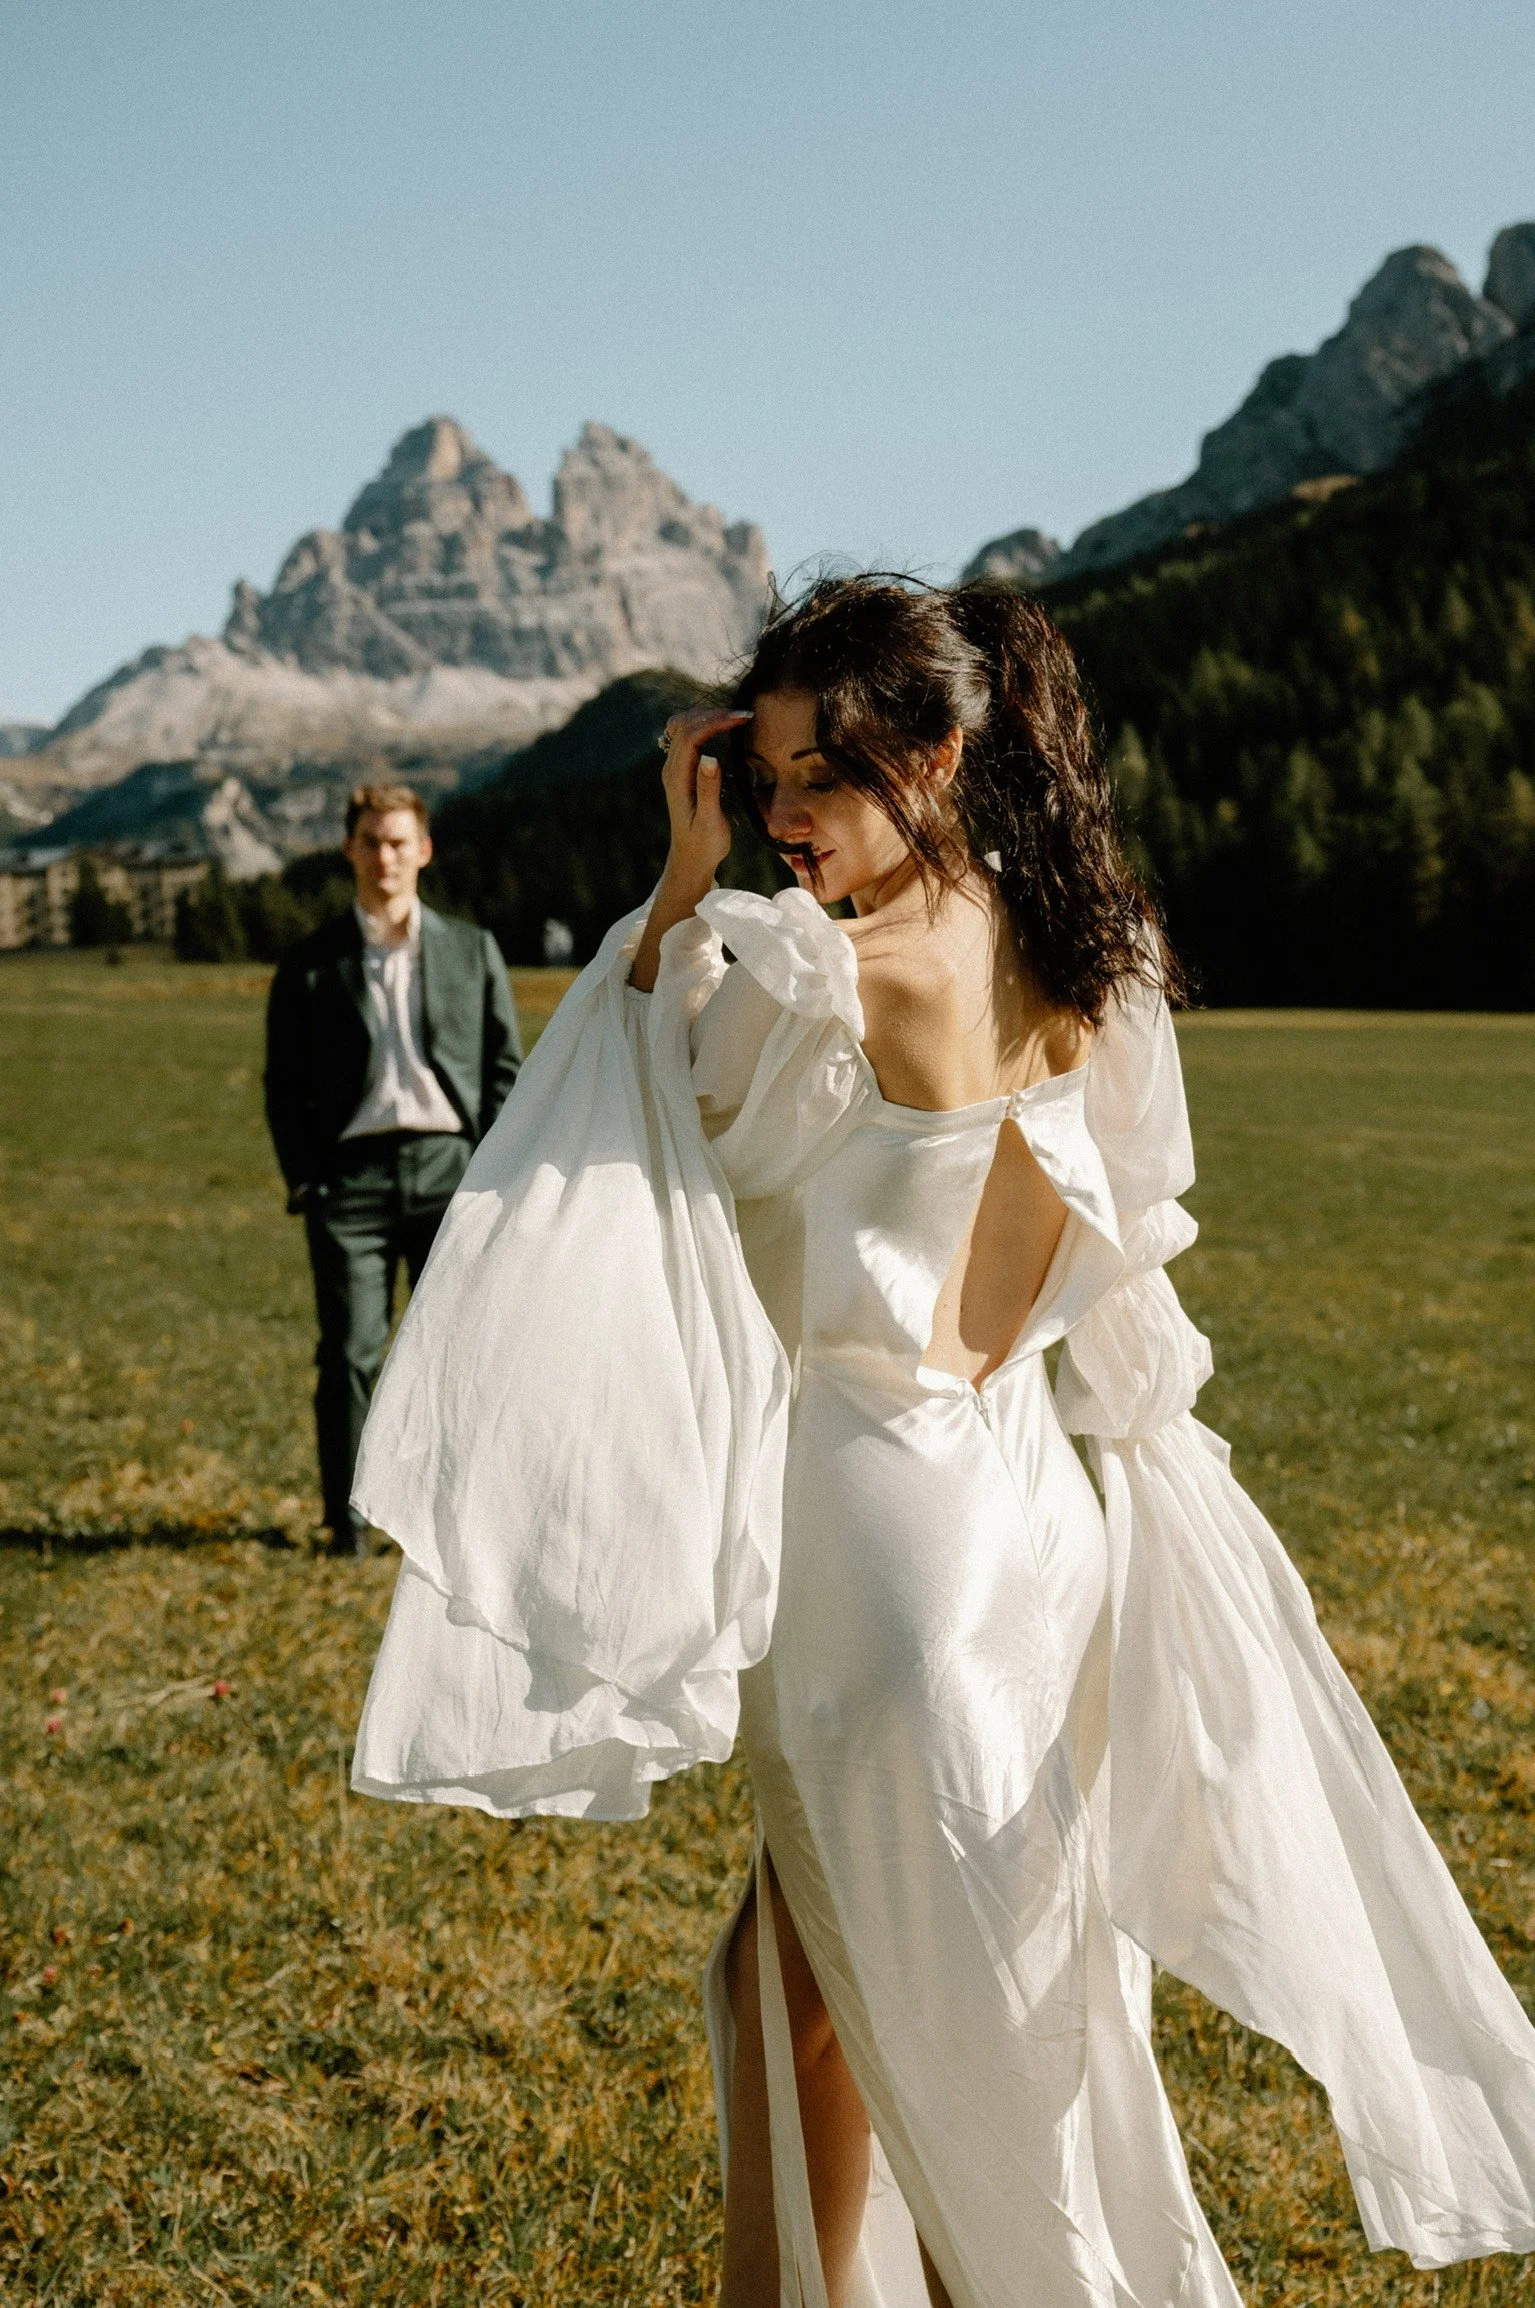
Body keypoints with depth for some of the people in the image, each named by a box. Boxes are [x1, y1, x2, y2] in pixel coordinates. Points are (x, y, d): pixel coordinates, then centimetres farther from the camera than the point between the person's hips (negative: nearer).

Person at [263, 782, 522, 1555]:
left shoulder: (472, 950, 12)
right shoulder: (311, 964, 8)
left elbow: (506, 1068, 11)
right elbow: (285, 1084, 9)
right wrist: (303, 1181, -2)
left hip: (449, 1167, 1)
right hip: (352, 1170, -1)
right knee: (349, 1353, -2)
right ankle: (348, 1520, 8)